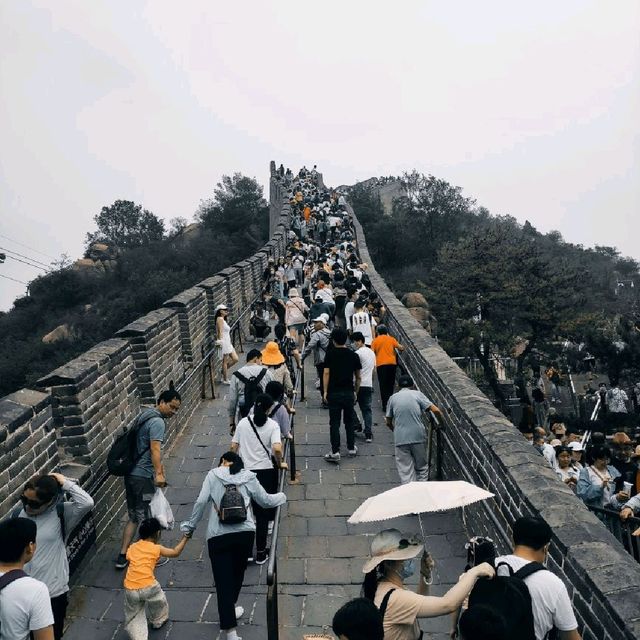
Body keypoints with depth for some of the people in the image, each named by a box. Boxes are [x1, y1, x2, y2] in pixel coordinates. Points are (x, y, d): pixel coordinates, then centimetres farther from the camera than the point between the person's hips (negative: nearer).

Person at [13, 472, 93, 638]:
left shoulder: (61, 514, -13)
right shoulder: (17, 515, -3)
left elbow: (87, 503, -32)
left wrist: (65, 483, -23)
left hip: (53, 593, -3)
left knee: (52, 635, 13)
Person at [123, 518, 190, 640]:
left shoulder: (132, 547, 13)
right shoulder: (156, 548, 4)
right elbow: (175, 552, 12)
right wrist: (185, 538, 23)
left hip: (130, 589, 2)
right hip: (148, 587, -2)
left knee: (134, 618, 18)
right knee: (159, 600, 30)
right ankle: (158, 620, 48)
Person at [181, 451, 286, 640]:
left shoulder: (213, 475, 9)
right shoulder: (248, 477, 12)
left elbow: (201, 501, 0)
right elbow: (265, 501, 19)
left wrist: (191, 525, 10)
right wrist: (281, 497, 38)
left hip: (218, 534, -2)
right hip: (245, 531, 2)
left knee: (223, 580, 2)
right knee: (237, 572, 24)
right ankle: (230, 609, 43)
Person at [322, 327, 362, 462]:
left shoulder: (330, 354, -4)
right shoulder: (353, 355, 4)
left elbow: (326, 373, -9)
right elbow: (358, 377, 8)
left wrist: (325, 391, -5)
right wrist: (356, 392, 18)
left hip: (334, 393, -2)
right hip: (349, 393, 2)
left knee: (334, 423, 0)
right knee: (349, 421, 16)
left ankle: (335, 452, -3)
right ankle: (351, 448, 24)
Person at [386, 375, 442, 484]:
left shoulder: (393, 398, 10)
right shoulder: (417, 394, 6)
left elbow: (388, 422, 13)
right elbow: (435, 410, -3)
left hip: (400, 439, 0)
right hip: (418, 436, 0)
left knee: (405, 471, 5)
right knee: (422, 467, 16)